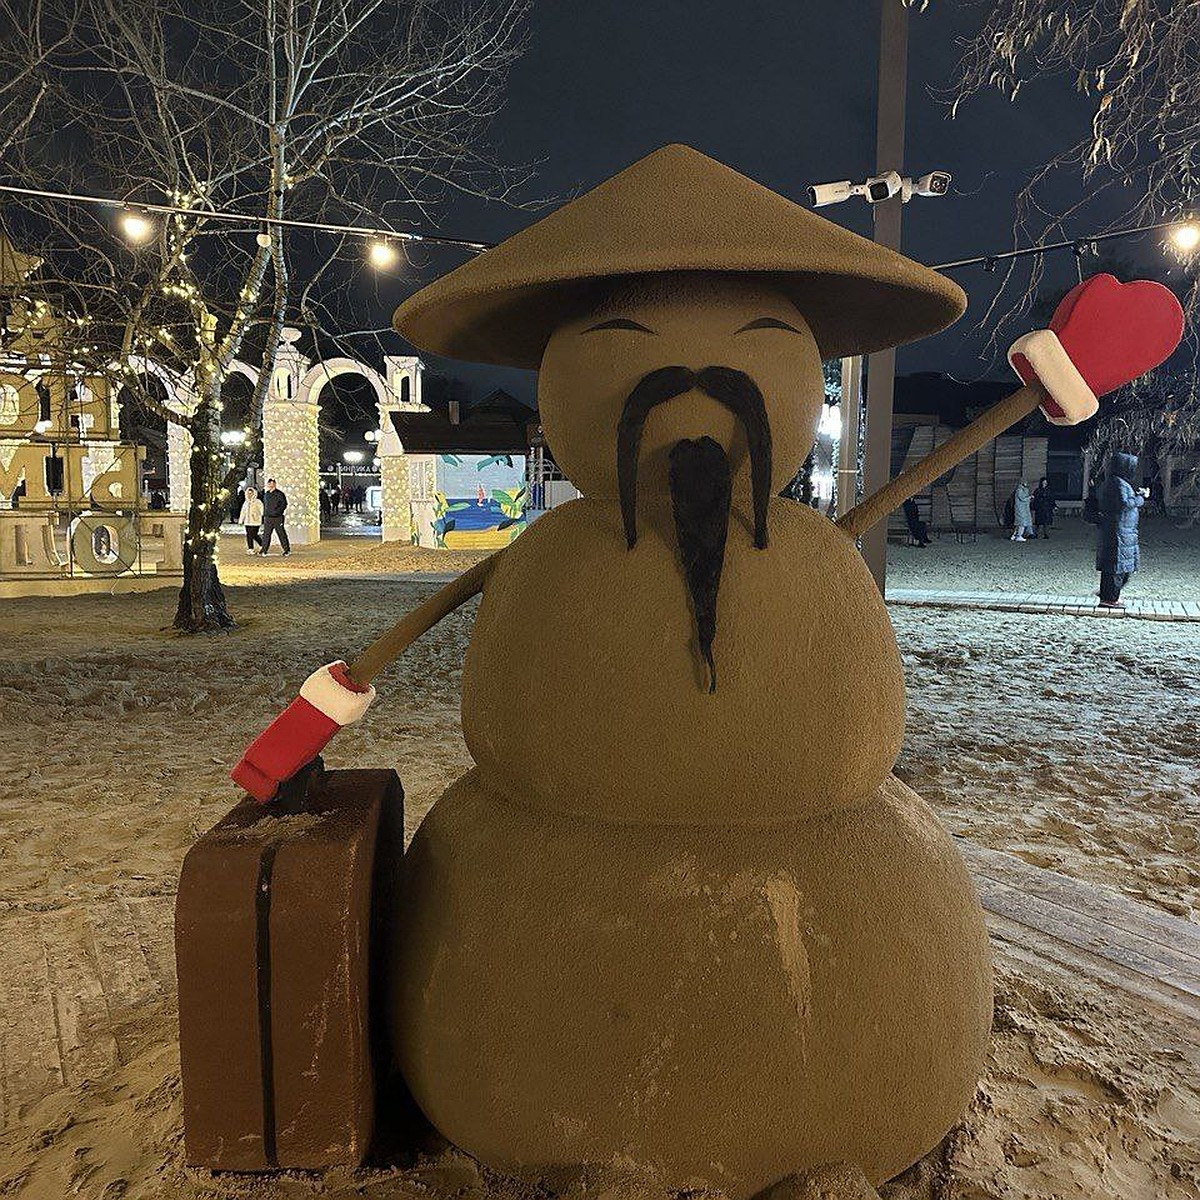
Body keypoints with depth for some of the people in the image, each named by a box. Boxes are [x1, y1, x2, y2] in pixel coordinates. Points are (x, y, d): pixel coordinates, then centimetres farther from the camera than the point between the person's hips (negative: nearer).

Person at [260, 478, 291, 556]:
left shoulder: (279, 494, -5)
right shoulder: (266, 495, 15)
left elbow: (284, 504, -9)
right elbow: (264, 505, 22)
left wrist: (277, 511, -17)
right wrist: (264, 515, 17)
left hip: (277, 518, -6)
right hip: (268, 518, 6)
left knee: (281, 534, -1)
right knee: (266, 534, 4)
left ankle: (287, 550, 6)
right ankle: (264, 550, 7)